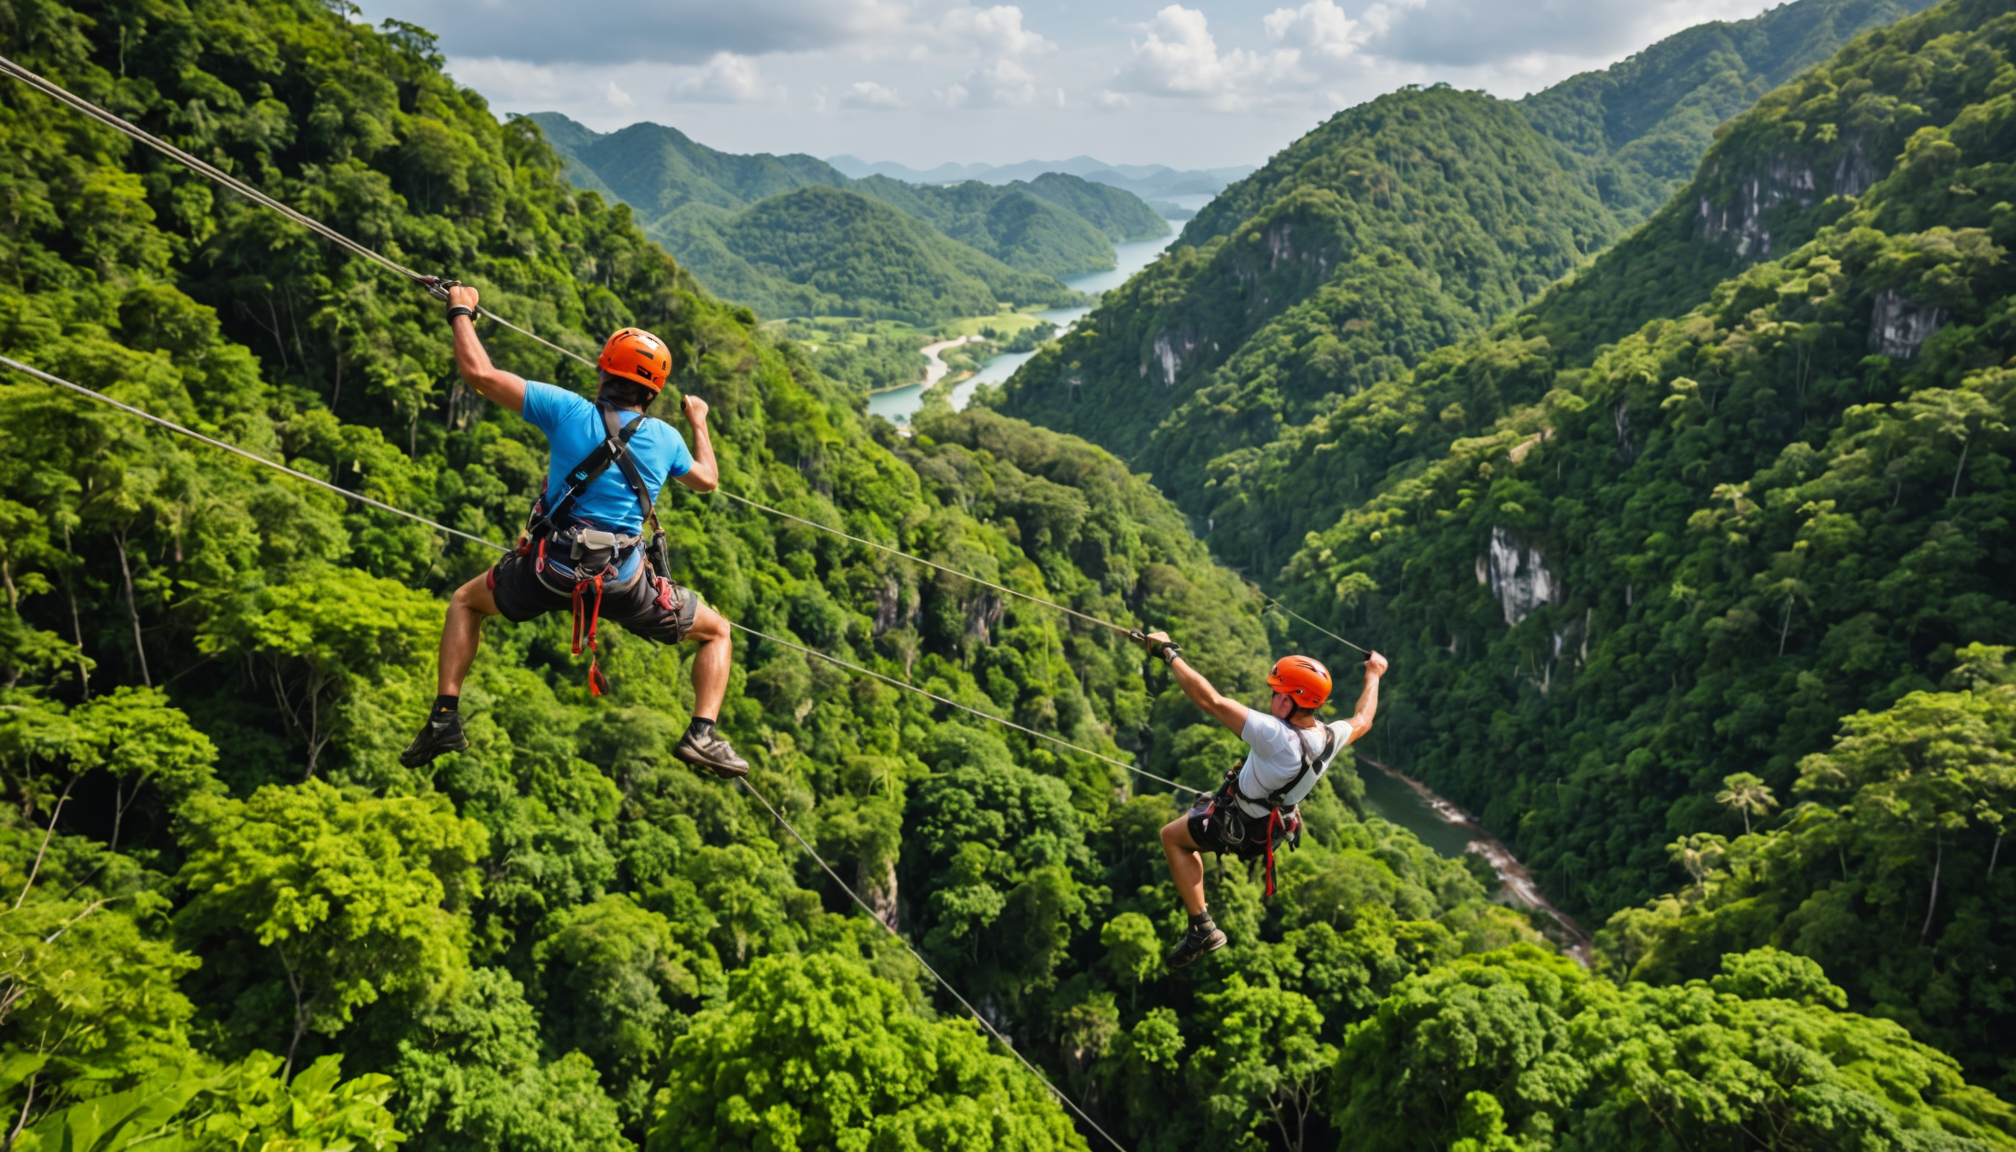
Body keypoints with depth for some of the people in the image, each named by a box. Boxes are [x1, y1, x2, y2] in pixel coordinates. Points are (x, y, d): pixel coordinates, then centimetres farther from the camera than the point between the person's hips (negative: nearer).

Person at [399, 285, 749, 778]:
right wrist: (699, 423, 43)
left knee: (465, 601, 29)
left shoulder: (567, 410, -3)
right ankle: (703, 734, 1)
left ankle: (445, 716, 18)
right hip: (625, 581, 0)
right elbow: (707, 480, 25)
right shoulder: (666, 438, 4)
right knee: (716, 632, 21)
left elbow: (479, 372, -6)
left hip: (549, 570, 0)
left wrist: (461, 312, 12)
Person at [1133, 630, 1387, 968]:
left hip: (1240, 828, -7)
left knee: (1171, 836, 11)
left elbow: (1209, 699, -42)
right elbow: (1362, 721, 6)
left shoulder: (1276, 736, -41)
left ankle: (1202, 928, 8)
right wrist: (1373, 675, 22)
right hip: (1277, 822, 8)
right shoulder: (1331, 737, -19)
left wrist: (1169, 652, -32)